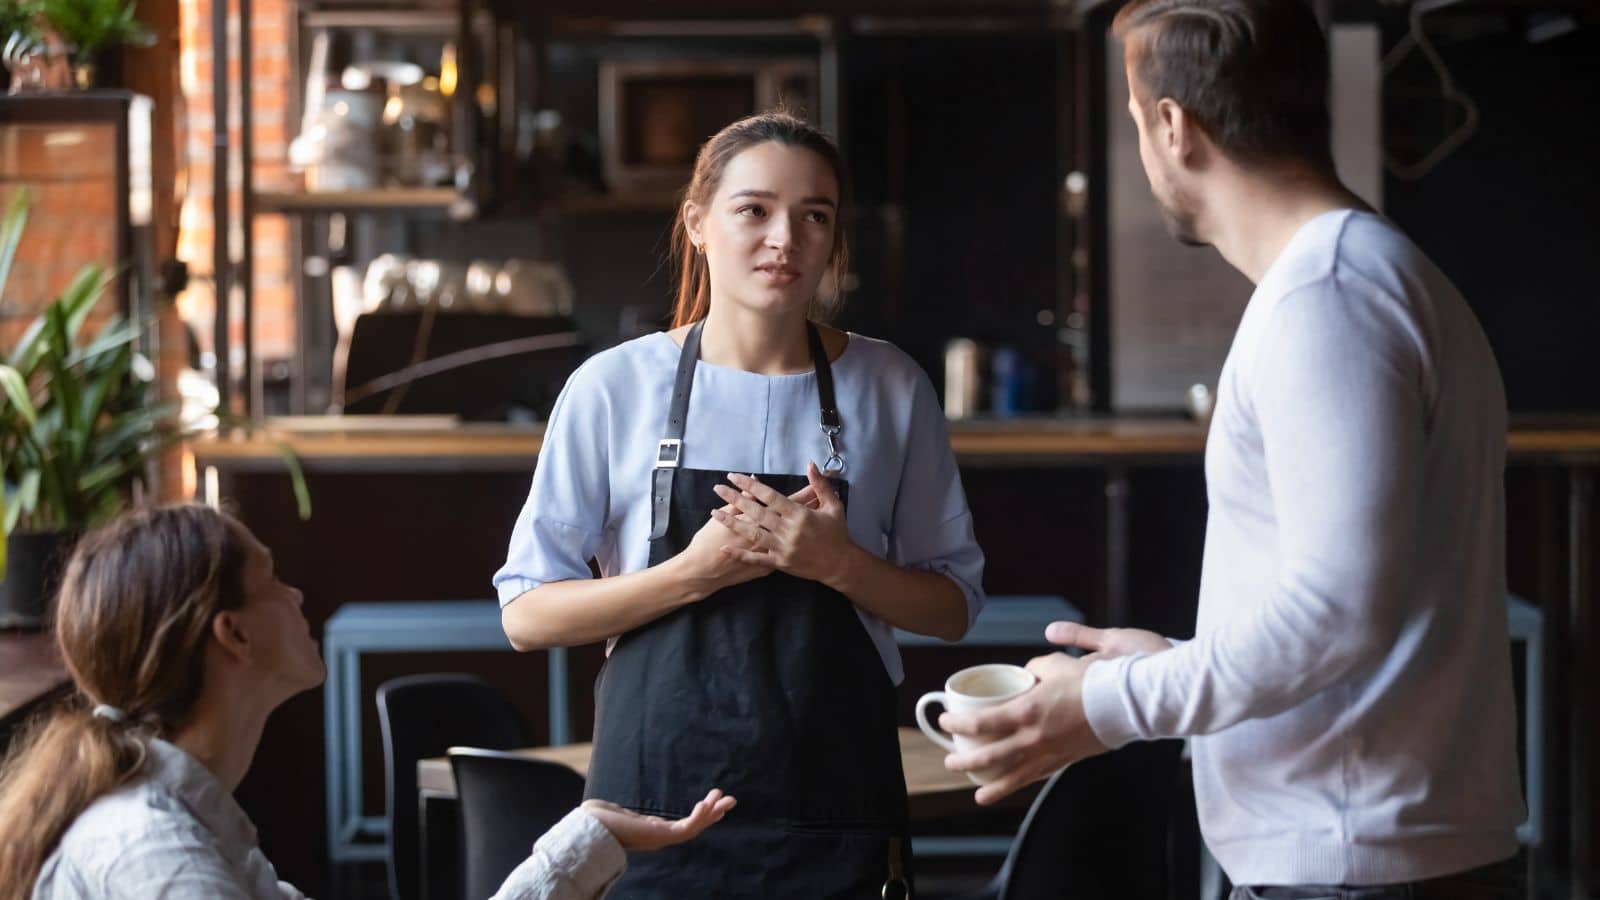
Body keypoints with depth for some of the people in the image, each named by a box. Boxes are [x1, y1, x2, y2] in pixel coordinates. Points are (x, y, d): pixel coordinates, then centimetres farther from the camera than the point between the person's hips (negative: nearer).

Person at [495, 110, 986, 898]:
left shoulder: (890, 389, 2)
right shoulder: (614, 387, -2)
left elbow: (952, 608, 6)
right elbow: (526, 614, -2)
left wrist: (839, 564, -12)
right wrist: (694, 572, -15)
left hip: (836, 804, 1)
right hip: (656, 798, -1)